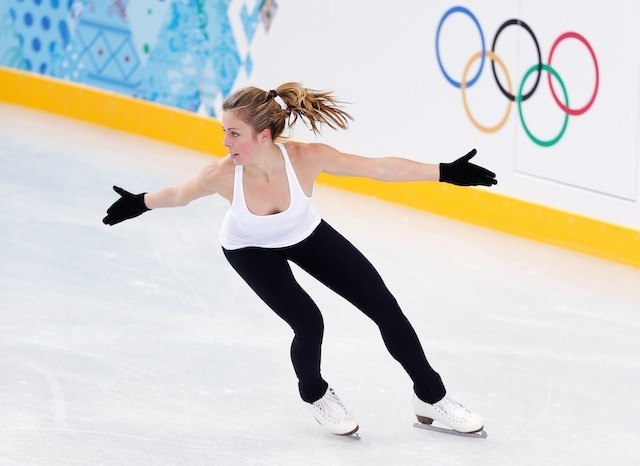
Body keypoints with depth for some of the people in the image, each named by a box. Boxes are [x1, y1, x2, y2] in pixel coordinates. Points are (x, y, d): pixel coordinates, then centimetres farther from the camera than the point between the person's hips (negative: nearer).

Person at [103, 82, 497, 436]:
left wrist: (446, 173, -30)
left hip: (306, 235, 2)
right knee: (308, 324, -17)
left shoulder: (306, 158, -37)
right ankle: (314, 395, 20)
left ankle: (431, 397, 20)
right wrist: (138, 203, 2)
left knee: (384, 307, -1)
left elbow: (381, 168, -30)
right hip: (250, 250, -2)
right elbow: (179, 194, -14)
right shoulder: (223, 175, -36)